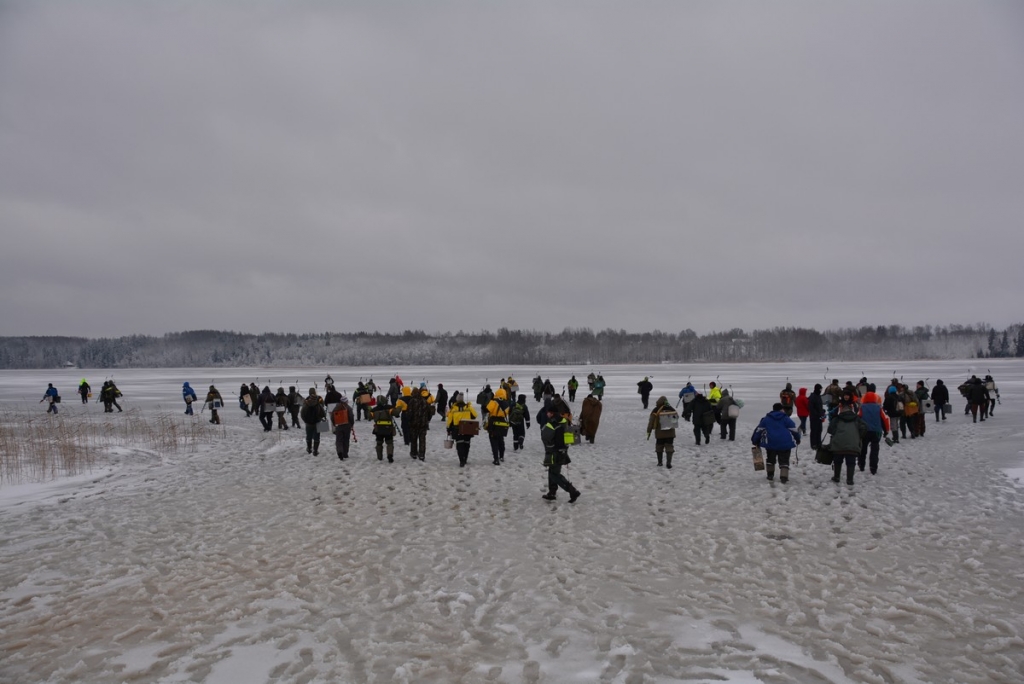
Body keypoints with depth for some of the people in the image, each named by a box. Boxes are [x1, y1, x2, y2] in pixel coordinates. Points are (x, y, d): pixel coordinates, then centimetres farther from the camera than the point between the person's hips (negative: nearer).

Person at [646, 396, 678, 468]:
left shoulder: (656, 411, -12)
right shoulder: (672, 409, 2)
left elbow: (651, 422, -12)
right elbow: (676, 418, 17)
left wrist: (649, 431, -6)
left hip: (660, 433, -2)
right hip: (670, 433, 3)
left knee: (659, 448, 14)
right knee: (669, 448, 4)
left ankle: (660, 462, 22)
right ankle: (668, 463, -6)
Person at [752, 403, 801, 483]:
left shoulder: (766, 419, 9)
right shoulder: (786, 419, 5)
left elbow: (759, 430, 7)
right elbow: (794, 430, 5)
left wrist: (755, 441, 14)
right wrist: (797, 440, 19)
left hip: (770, 443, 1)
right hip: (785, 443, -1)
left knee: (770, 459, 21)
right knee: (784, 461, 5)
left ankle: (770, 475, 25)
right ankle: (784, 477, -8)